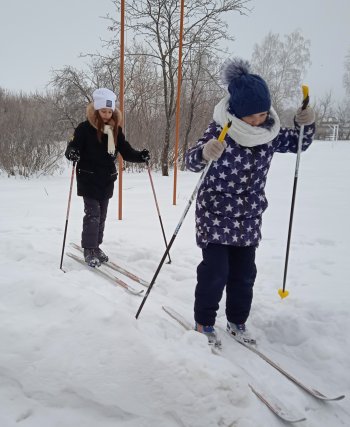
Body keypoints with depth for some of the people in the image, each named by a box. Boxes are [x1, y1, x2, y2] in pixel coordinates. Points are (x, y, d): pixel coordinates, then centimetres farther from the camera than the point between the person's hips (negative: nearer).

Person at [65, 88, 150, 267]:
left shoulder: (116, 129, 6)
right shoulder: (85, 128, -9)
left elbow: (126, 151, 7)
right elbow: (74, 146, -9)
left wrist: (141, 156, -10)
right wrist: (72, 153, -32)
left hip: (107, 180, 5)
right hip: (88, 179, -5)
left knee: (101, 215, 12)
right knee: (93, 214, -8)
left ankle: (96, 247, 25)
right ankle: (89, 250, 3)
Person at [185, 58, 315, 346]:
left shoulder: (270, 132, -3)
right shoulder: (220, 131, -18)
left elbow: (297, 143, 12)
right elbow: (192, 161, -22)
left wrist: (306, 124, -10)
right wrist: (205, 153, -46)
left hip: (249, 217, 5)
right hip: (216, 214, -5)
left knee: (244, 272, 10)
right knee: (215, 270, -6)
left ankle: (237, 321, 29)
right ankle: (204, 321, 16)